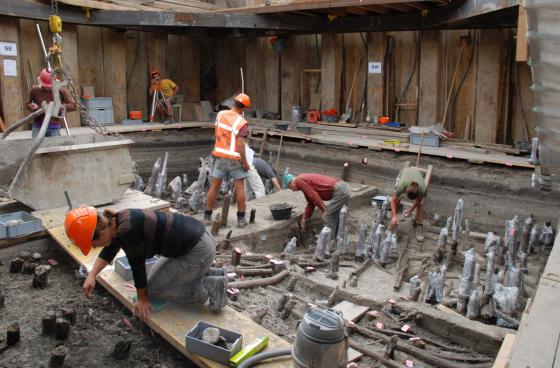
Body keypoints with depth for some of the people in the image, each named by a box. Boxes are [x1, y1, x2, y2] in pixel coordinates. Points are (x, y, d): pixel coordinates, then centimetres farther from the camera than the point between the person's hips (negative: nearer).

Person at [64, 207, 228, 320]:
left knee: (153, 290, 2)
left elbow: (137, 266, -11)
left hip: (198, 251, -9)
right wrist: (92, 275, 14)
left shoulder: (127, 230, -25)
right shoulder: (118, 221, 2)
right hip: (195, 239, 9)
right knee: (155, 278, 22)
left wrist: (142, 299, 3)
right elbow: (109, 251, 22)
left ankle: (210, 286, 1)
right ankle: (212, 274, 21)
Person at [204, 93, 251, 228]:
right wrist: (245, 162, -14)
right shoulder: (242, 122, -14)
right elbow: (240, 143, -21)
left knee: (214, 186, 11)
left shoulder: (220, 114, 2)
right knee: (240, 187, 6)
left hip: (220, 156, 4)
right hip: (235, 159, -4)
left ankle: (207, 217, 16)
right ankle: (241, 219, 9)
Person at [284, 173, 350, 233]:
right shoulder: (305, 180, 26)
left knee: (328, 218, -4)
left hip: (339, 190, -10)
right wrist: (304, 218, 29)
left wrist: (325, 211, -7)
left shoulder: (299, 181, -3)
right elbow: (311, 203, 29)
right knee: (335, 218, 19)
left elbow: (314, 196, -11)